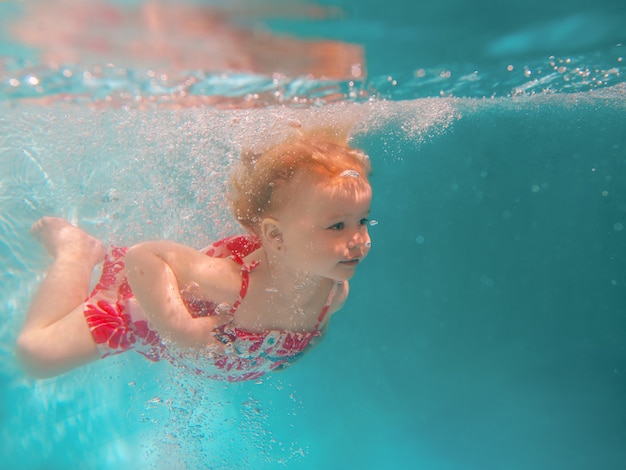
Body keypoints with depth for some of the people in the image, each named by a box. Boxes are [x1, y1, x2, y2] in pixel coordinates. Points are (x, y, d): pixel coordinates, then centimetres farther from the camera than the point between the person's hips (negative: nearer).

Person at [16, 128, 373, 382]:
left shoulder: (337, 291, -24)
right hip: (150, 305, -6)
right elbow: (141, 255, -37)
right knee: (38, 354, -5)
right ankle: (76, 250, 18)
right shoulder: (230, 280, -46)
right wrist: (177, 326, -42)